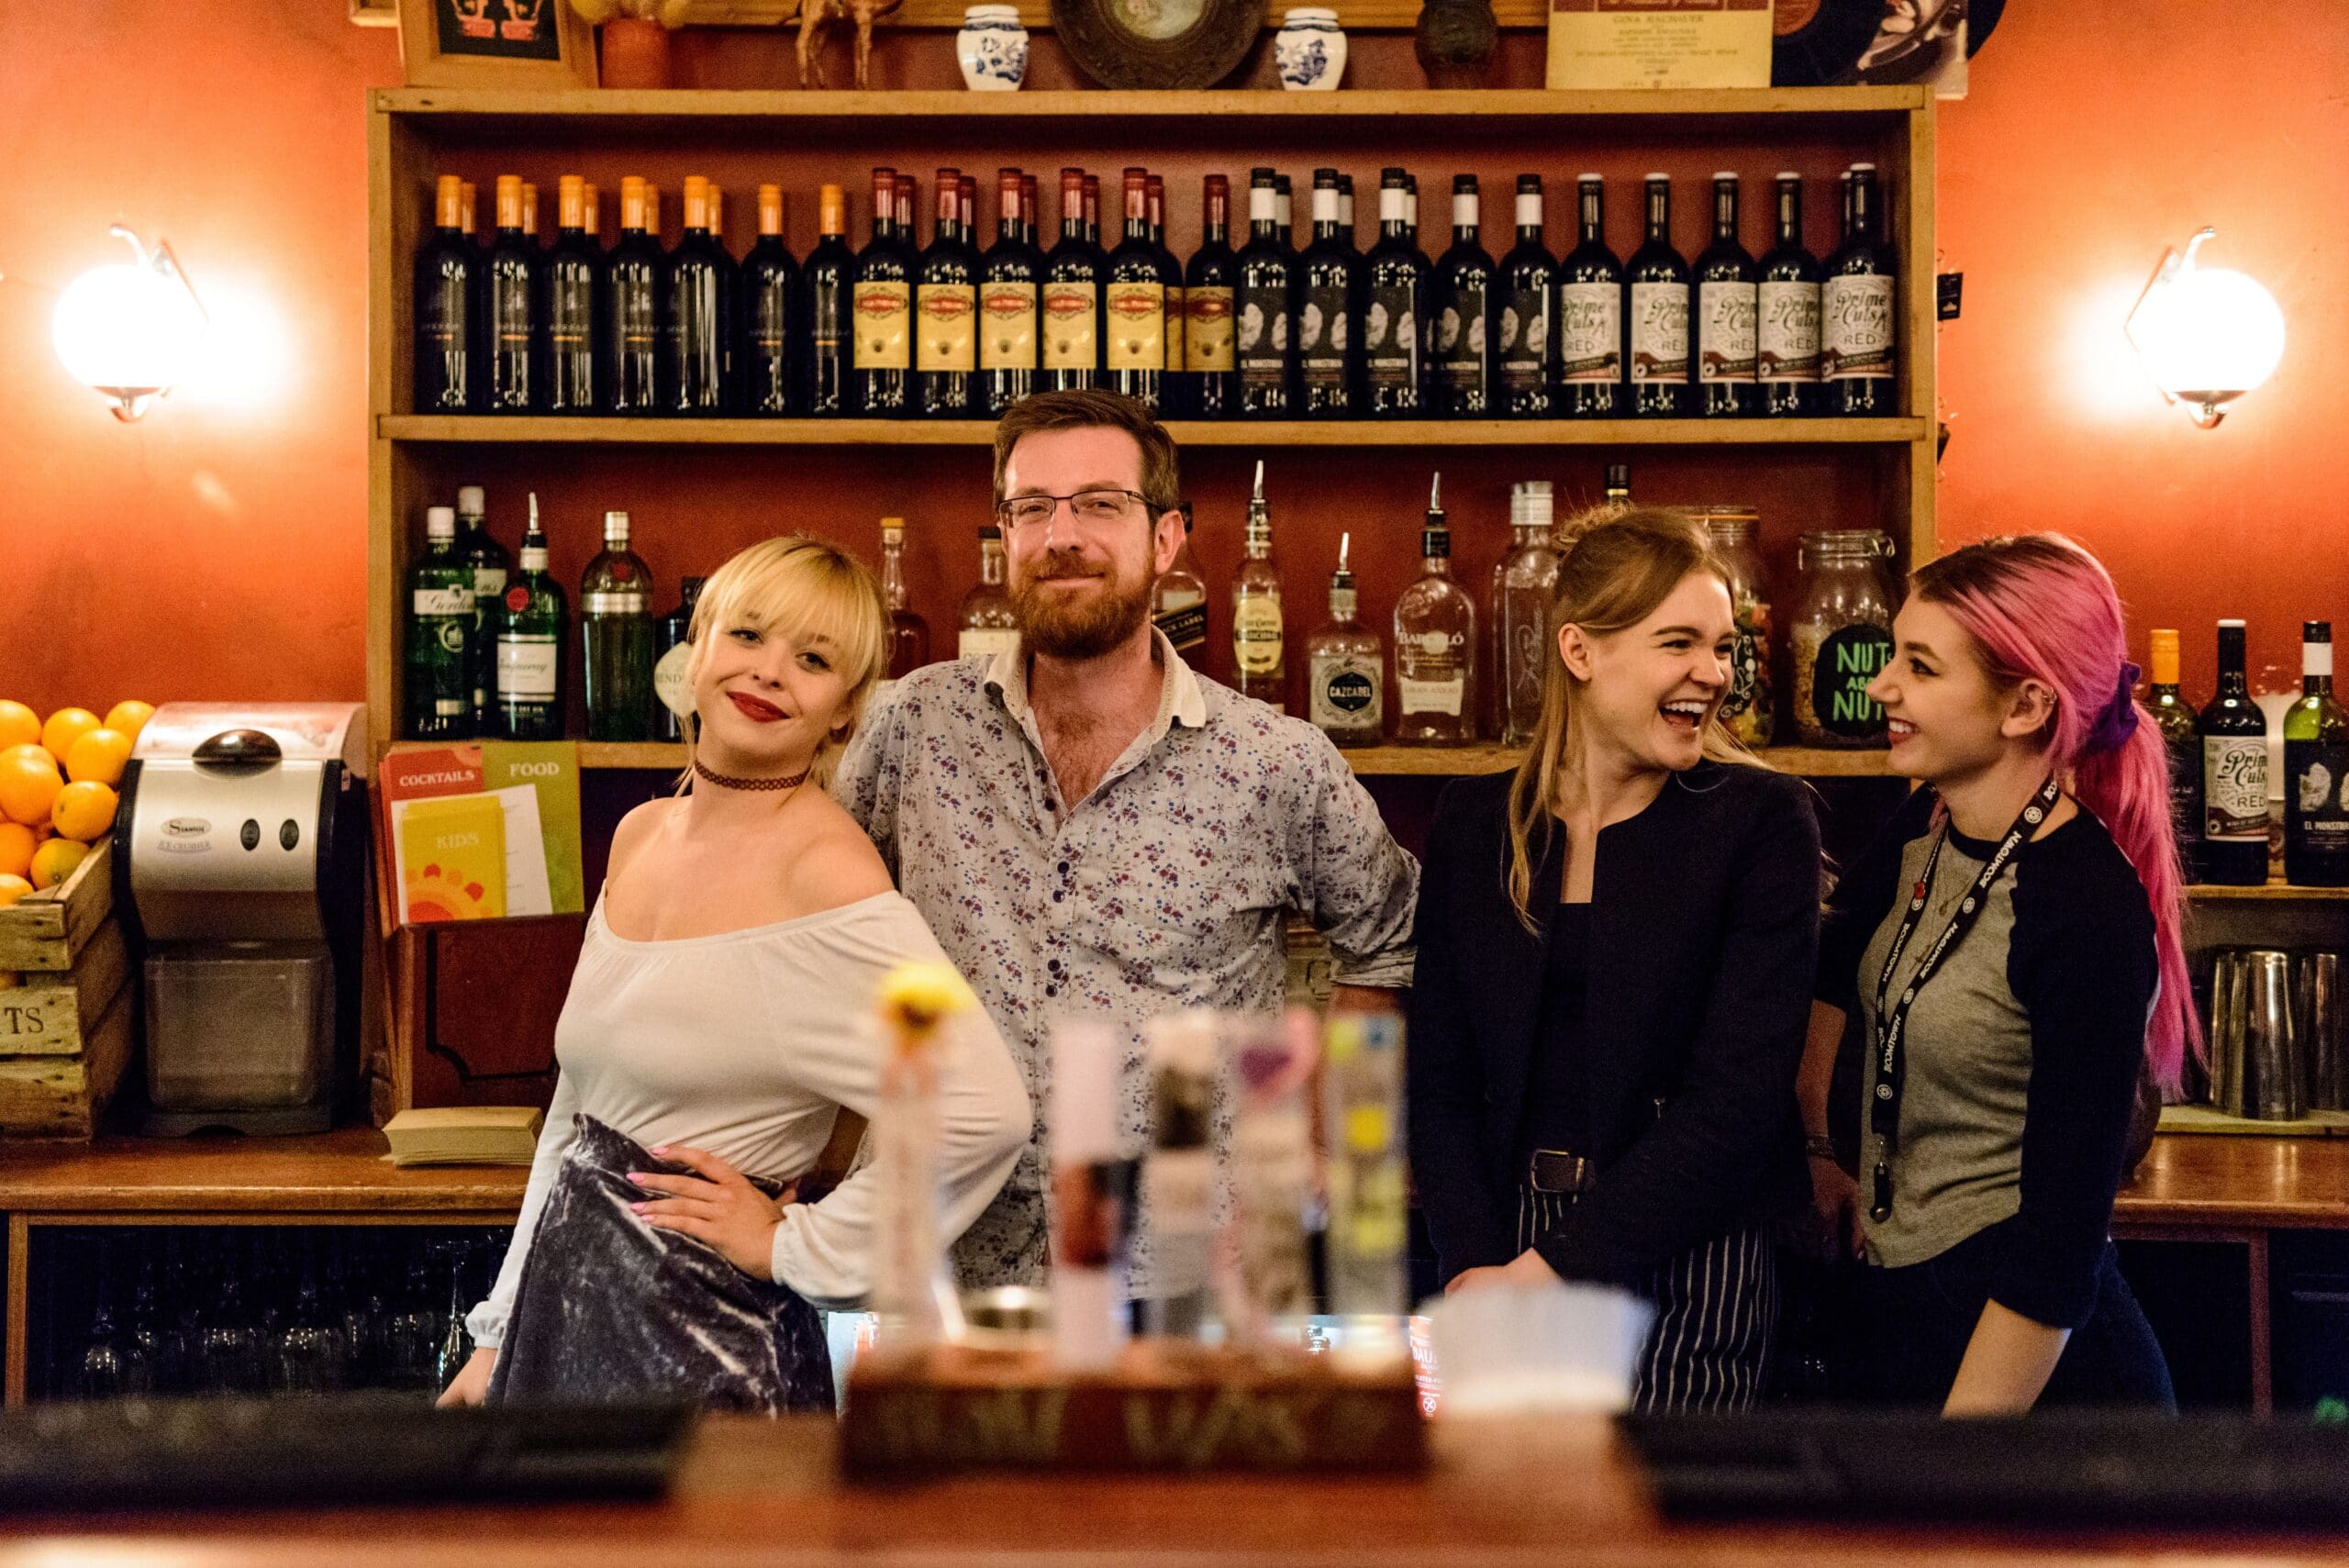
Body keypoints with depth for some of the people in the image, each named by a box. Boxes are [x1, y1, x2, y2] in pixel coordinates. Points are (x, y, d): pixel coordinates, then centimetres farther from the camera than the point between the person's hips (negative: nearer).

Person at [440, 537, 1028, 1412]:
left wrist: (798, 1246, -16)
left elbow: (985, 1111, -27)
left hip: (705, 1347, -7)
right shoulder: (641, 834, 7)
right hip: (563, 1311, 7)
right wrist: (502, 1332, 15)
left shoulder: (823, 872, -17)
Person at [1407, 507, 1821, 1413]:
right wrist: (1476, 1266, -11)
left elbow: (1739, 1093, -11)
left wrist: (1552, 1267, -15)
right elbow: (1440, 1075, 5)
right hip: (1505, 1242, 3)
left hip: (1687, 1271, -3)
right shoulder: (1474, 822, 7)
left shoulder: (1760, 820, -4)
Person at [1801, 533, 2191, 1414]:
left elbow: (2060, 1236, -23)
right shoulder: (1924, 829, 0)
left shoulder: (2090, 917, -23)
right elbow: (1830, 969, 23)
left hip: (2031, 1361, -8)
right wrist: (1814, 1145, 15)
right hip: (1898, 1316, 8)